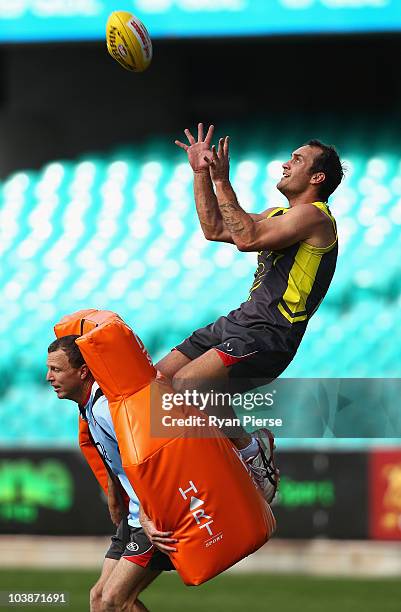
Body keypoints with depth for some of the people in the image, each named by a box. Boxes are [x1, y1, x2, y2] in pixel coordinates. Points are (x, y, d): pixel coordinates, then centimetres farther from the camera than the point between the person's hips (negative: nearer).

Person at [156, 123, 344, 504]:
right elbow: (215, 230, 24)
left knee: (187, 383, -27)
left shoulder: (314, 217, -10)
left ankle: (251, 451, -8)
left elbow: (247, 239, -21)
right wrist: (201, 173, 18)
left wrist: (222, 181, -17)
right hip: (240, 322, 10)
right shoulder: (279, 214, 21)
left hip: (268, 337, -10)